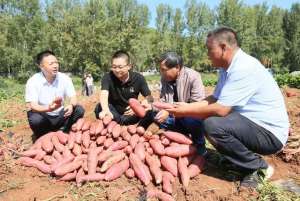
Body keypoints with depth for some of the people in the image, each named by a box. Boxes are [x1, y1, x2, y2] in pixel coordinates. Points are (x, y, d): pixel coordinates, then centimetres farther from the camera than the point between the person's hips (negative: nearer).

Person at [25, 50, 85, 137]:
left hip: (59, 116, 3)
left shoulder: (64, 78, -8)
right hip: (43, 117, -2)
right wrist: (48, 108, -42)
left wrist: (71, 106, -35)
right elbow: (30, 106, -21)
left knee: (79, 110, -19)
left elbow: (73, 98, -9)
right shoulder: (33, 81, -15)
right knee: (35, 119, -35)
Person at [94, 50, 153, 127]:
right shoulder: (108, 77, -17)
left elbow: (149, 97, -11)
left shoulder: (138, 78, -12)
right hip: (114, 113, -1)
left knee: (148, 111, -28)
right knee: (99, 108, -32)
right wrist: (105, 110, -59)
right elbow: (104, 94, -35)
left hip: (131, 113, 1)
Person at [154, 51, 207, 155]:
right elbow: (163, 101, 9)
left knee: (192, 120, -39)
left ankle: (199, 147, -6)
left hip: (192, 117, -6)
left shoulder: (193, 77, -21)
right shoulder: (165, 79, -2)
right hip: (176, 118, 6)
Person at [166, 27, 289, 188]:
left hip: (269, 133, -9)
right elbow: (214, 99, 7)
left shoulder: (244, 68, -24)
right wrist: (186, 106, -2)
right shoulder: (227, 68, 5)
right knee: (205, 119, 7)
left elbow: (221, 109, -28)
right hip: (250, 123, 9)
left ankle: (258, 167, -5)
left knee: (212, 124, -28)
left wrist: (185, 112, -17)